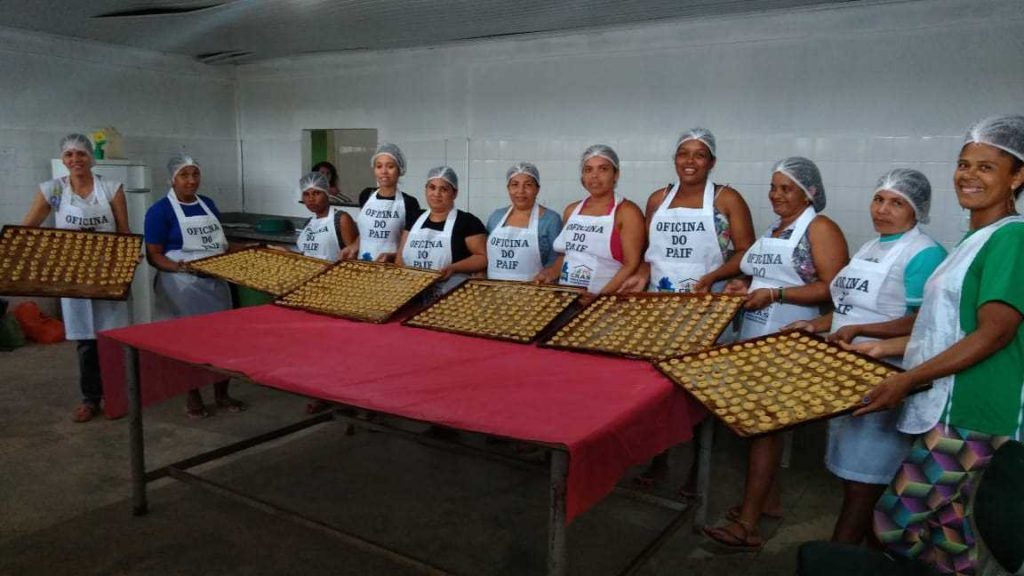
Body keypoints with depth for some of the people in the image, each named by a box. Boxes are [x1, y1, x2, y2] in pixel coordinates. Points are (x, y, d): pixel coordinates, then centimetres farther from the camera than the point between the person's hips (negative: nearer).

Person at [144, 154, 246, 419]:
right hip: (183, 286, -6)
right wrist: (179, 267, -29)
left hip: (215, 282, 6)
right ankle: (193, 398, 19)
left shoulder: (208, 204, 10)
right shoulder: (160, 210, -9)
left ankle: (222, 393, 23)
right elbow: (154, 255, -11)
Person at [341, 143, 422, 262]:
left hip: (391, 265, -3)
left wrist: (392, 255, -15)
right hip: (363, 263, 3)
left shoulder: (409, 203, -5)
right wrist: (354, 246, 3)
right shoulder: (366, 196, 9)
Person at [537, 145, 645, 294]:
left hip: (606, 299, -4)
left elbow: (632, 265, -8)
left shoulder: (627, 212, -3)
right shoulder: (571, 210, 13)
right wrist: (550, 273, 6)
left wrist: (600, 296, -16)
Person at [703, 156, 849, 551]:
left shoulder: (819, 228, -7)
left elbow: (833, 288, -16)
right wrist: (745, 286, 7)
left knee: (764, 423, -8)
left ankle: (747, 524, -4)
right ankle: (769, 499, 27)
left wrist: (775, 294, -21)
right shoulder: (773, 229, 17)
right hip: (755, 336, 8)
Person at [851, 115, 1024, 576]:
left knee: (897, 521, -6)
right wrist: (885, 348, 17)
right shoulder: (976, 239, 16)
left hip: (967, 416, -9)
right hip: (950, 409, 9)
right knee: (948, 528, 16)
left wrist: (907, 380, -20)